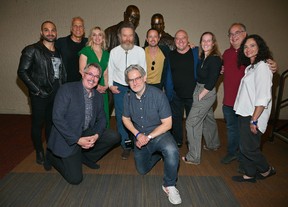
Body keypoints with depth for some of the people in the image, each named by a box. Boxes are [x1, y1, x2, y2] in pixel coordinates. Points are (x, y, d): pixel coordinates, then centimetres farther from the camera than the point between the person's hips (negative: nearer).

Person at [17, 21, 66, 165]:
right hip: (40, 95, -4)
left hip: (56, 94, 5)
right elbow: (22, 72, -9)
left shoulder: (59, 51, 11)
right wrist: (37, 90, -13)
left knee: (52, 122, 15)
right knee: (38, 123, 7)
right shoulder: (32, 50, -6)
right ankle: (39, 152, 24)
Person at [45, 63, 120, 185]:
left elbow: (101, 119, 7)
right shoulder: (67, 89, -15)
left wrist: (96, 135, -15)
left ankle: (86, 156, 10)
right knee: (75, 178, -8)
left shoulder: (98, 96, 4)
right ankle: (52, 156, 19)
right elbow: (57, 118, -20)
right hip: (68, 138, -6)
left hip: (88, 133, 6)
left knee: (114, 137, -11)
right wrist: (77, 139, -23)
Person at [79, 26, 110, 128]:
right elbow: (82, 71, -6)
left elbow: (106, 73, 15)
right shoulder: (85, 51, 0)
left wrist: (106, 86, -2)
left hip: (102, 89, 4)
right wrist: (95, 85, -11)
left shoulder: (106, 54, 15)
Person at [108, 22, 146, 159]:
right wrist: (110, 85, 1)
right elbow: (110, 70, 9)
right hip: (119, 88, 1)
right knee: (121, 117, 5)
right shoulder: (114, 51, 1)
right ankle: (126, 146, 20)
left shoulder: (140, 51, -3)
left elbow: (143, 70, 3)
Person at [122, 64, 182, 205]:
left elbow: (167, 123, -17)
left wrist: (148, 137, -22)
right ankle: (157, 153, 42)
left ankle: (169, 185, -13)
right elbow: (125, 118, 6)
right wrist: (138, 134, -10)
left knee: (171, 150, -37)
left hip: (158, 134, -4)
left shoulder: (158, 95, -20)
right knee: (142, 170, 15)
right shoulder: (128, 97, -7)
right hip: (140, 137, 5)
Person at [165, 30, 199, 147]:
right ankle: (177, 141, 32)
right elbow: (168, 75, 6)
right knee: (176, 119, 13)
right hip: (176, 95, 2)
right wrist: (168, 92, 4)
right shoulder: (170, 55, 4)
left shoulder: (197, 53, -3)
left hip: (193, 94, -2)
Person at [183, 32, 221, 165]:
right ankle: (213, 145, 46)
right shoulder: (202, 56, 7)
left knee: (192, 122, -8)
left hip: (207, 93, -9)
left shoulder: (215, 59, -16)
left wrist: (200, 96, -16)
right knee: (208, 119, 24)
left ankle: (193, 157, 2)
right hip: (199, 90, 9)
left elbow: (211, 81, -19)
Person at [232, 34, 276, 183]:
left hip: (253, 115, -9)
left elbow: (263, 97, -21)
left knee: (249, 147, 1)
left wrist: (254, 120, -21)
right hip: (245, 114, 9)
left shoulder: (262, 67, -15)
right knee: (245, 146, 14)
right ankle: (250, 174, 29)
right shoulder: (251, 67, 15)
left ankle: (267, 170, 25)